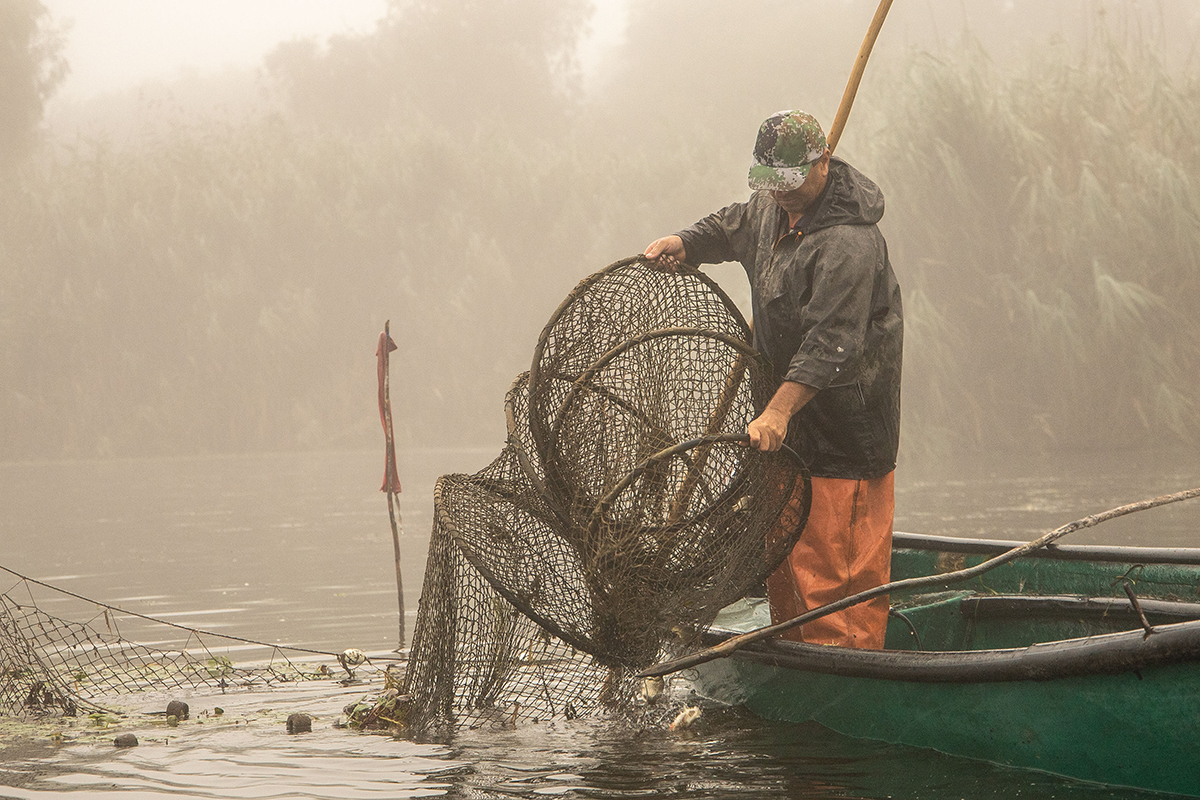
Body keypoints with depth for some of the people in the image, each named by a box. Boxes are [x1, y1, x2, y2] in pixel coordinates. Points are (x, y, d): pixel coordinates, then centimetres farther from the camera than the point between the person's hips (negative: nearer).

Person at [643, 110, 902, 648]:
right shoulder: (773, 209, 8)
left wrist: (778, 412, -39)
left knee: (832, 563, -10)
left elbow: (831, 344, -31)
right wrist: (684, 244, 13)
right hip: (791, 427, 10)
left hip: (842, 431, -10)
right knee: (782, 555, 16)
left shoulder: (848, 243, -23)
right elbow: (731, 228, 33)